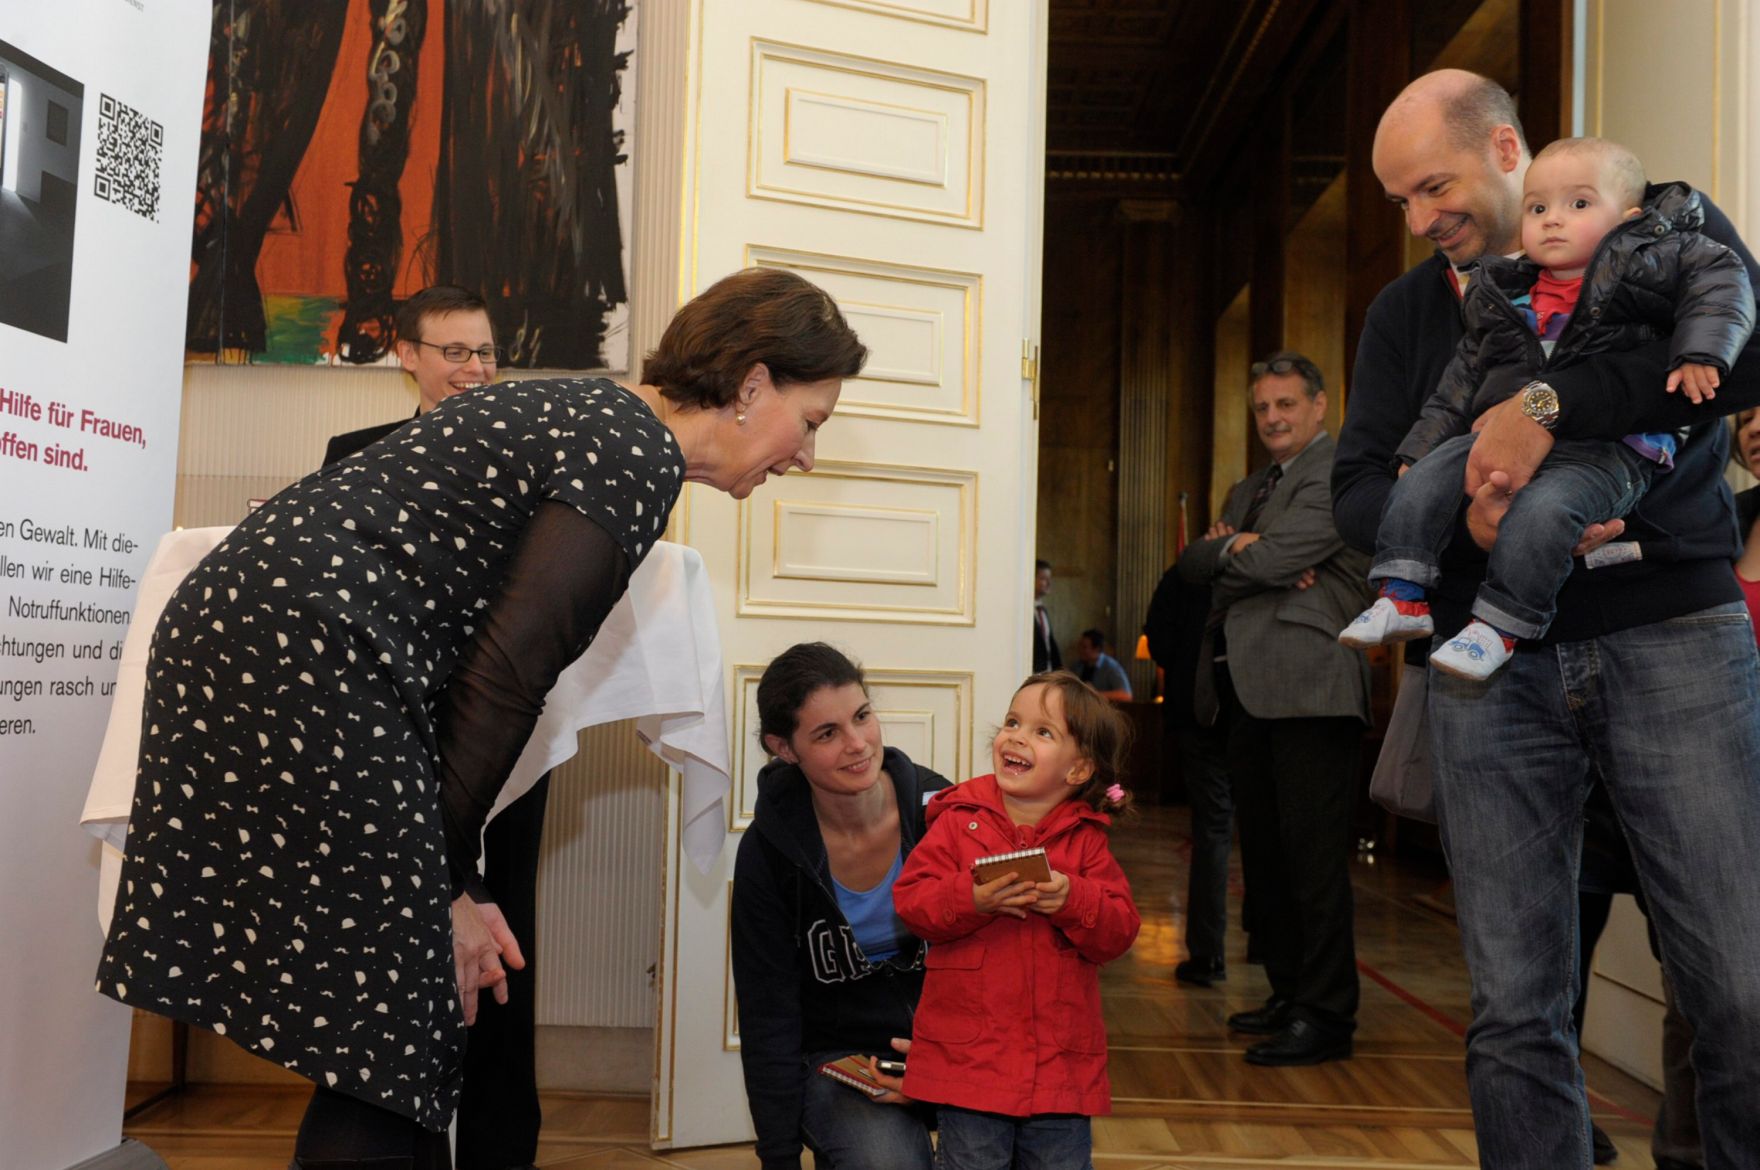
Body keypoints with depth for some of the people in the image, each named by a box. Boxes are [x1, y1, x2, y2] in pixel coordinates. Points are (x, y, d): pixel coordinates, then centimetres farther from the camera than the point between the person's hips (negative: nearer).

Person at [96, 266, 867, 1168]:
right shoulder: (643, 452, -8)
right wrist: (448, 880, -3)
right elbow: (510, 670, -14)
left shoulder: (582, 412, 19)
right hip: (304, 663, -10)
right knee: (391, 1042, -2)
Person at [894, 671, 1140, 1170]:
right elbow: (910, 896, -7)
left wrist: (1072, 900, -20)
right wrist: (972, 899, -23)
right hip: (968, 1050, -1)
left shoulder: (1086, 839, 3)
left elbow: (1120, 931, -2)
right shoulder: (958, 820, -1)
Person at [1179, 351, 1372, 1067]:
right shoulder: (1247, 491, 25)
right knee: (1263, 852, 13)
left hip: (1308, 686, -9)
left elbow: (1272, 557, -15)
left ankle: (1326, 1014, 2)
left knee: (1313, 853, -6)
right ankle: (1288, 992, 25)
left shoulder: (1341, 472, -3)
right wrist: (1236, 548, -6)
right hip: (1245, 688, 9)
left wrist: (1231, 552, 5)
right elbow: (1193, 564, 13)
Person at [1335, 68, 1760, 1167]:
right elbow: (1358, 489, 7)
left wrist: (1547, 402, -19)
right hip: (1492, 664, 2)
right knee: (1517, 1013, 1)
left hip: (1670, 634, -2)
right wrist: (1463, 522, -13)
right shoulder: (1406, 313, 16)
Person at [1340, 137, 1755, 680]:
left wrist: (1700, 354, -19)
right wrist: (1422, 446, 17)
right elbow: (1465, 376, 21)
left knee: (1541, 509, -33)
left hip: (1607, 449, -6)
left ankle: (1500, 624, -21)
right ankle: (1403, 598, -10)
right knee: (1427, 477, -13)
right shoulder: (1505, 296, 16)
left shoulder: (1643, 259, 3)